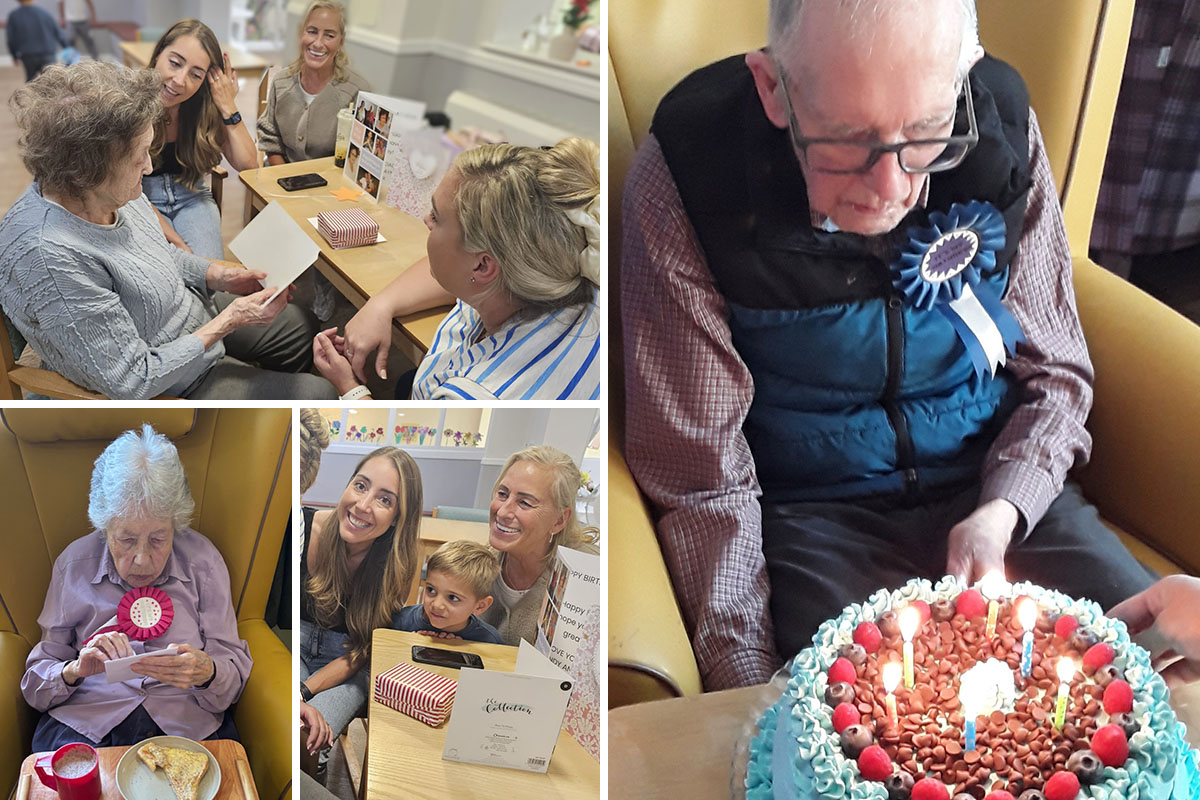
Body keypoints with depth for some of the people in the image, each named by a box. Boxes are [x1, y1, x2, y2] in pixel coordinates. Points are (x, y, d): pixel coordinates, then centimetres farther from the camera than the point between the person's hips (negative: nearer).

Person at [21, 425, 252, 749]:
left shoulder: (202, 561, 3)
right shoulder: (73, 564, 5)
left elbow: (235, 671, 4)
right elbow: (35, 684, 8)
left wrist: (207, 673, -20)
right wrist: (74, 670, -15)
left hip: (187, 723, 0)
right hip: (86, 722, 0)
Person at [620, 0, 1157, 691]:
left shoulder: (1003, 128, -9)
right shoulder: (681, 183, -19)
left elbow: (1055, 371, 4)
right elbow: (700, 474, -14)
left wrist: (1001, 512, -14)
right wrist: (748, 678, -20)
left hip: (992, 490, 4)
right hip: (812, 514, -3)